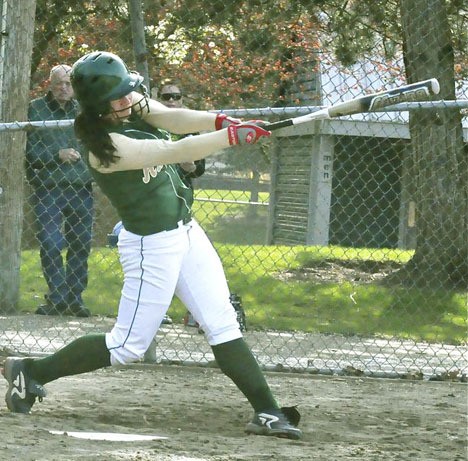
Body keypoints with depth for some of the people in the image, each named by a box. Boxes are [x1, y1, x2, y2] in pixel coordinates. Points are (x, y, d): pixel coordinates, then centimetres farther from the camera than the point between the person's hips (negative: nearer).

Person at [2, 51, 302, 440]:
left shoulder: (134, 105, -1)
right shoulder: (105, 145, -26)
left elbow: (171, 118, -11)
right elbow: (174, 152, -32)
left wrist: (218, 120, -29)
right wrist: (232, 136, -31)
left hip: (186, 231, 8)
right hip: (152, 245, -8)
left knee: (223, 326, 3)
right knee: (128, 346, 2)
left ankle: (267, 411, 2)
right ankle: (31, 371, 15)